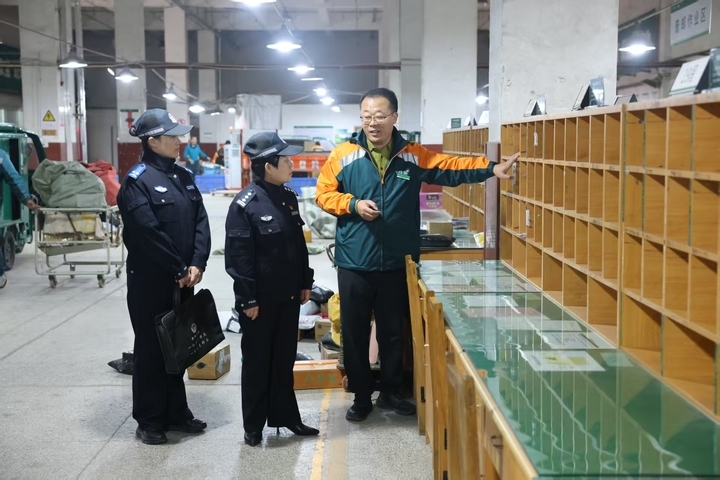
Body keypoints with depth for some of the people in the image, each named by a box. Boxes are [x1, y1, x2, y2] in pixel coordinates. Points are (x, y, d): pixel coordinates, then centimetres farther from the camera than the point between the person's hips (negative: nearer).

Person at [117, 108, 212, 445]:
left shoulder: (183, 176, 10)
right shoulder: (137, 180, -12)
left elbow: (201, 222, 5)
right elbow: (147, 233, -20)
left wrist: (197, 264, -9)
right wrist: (180, 270, -15)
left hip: (182, 280, 7)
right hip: (150, 281, -7)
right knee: (151, 349, 4)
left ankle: (176, 413, 28)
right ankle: (149, 421, 16)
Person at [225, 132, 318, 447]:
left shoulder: (288, 197, 6)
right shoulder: (245, 204, -16)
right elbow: (238, 257, -16)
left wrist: (305, 283, 13)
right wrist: (248, 299, -16)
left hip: (288, 295, 7)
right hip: (260, 299, -6)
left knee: (284, 359, 16)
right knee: (257, 361, 7)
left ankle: (285, 416, 28)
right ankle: (253, 425, 20)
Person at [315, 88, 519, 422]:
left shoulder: (413, 156, 2)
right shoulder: (342, 155, -3)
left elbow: (451, 168, 0)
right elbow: (323, 194, 1)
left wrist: (491, 168, -12)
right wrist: (353, 205, -15)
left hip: (397, 263, 1)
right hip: (354, 263, -1)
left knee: (393, 331, 14)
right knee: (355, 333, 7)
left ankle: (391, 391, 32)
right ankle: (361, 397, 24)